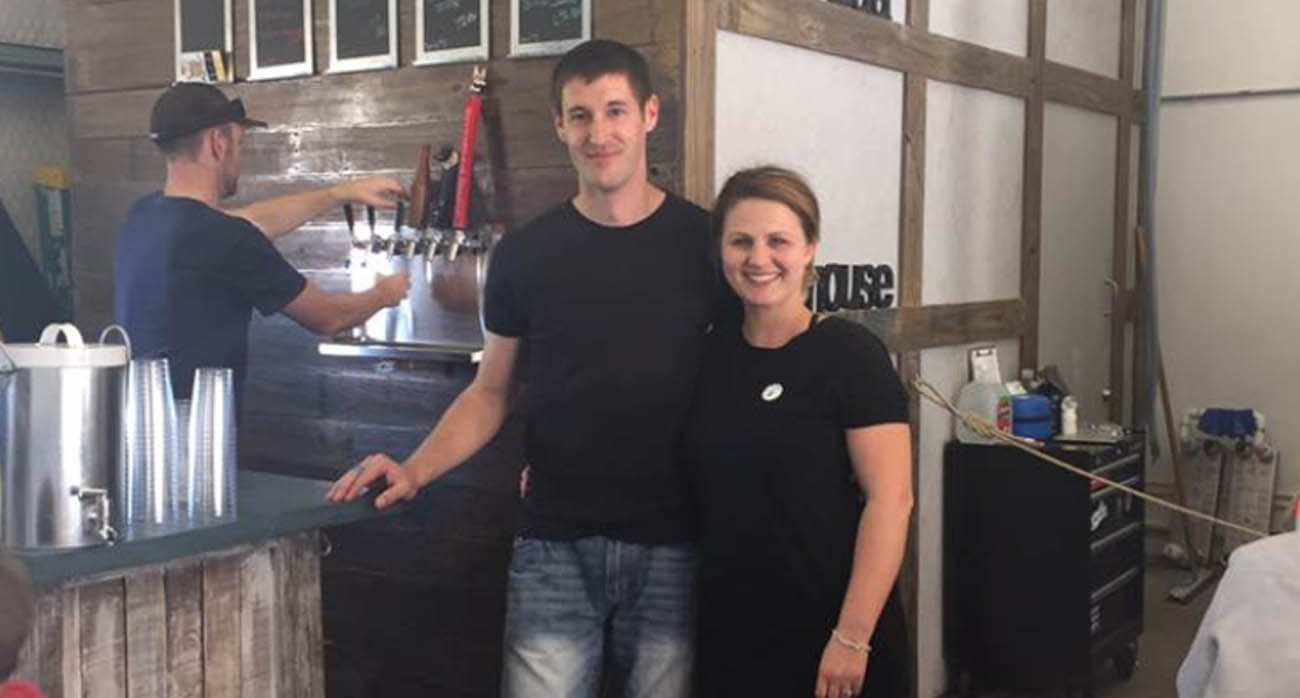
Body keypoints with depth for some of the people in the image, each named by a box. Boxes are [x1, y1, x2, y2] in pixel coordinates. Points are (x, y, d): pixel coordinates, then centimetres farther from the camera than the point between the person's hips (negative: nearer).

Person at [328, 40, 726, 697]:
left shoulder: (706, 242, -1)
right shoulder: (524, 254, 2)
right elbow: (490, 393, 8)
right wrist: (415, 471, -7)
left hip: (670, 548, 0)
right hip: (554, 546, 1)